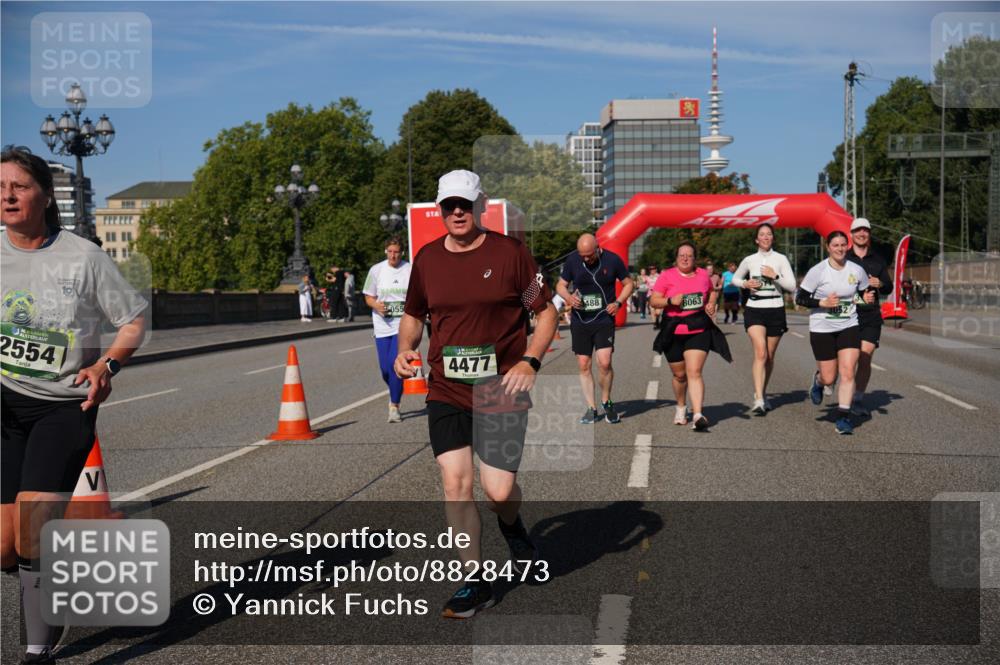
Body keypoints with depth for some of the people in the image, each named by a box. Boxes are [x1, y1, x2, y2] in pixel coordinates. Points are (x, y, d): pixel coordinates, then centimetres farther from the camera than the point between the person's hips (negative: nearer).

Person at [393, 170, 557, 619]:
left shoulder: (509, 253, -4)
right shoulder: (427, 258, 6)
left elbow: (546, 312, 1)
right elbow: (413, 314, 20)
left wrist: (530, 361, -13)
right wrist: (405, 347, 0)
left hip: (501, 391, -3)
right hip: (445, 392, 3)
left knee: (498, 490, -4)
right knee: (455, 481, -5)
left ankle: (512, 529, 35)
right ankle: (475, 583, 11)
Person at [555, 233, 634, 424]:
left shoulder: (612, 260, -6)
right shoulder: (572, 261, -2)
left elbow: (628, 283, 6)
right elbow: (561, 285, 8)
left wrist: (618, 303, -10)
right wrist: (568, 297, -14)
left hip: (604, 319, -2)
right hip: (579, 321, 2)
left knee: (604, 362, -15)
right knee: (583, 365, 3)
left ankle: (606, 402, 10)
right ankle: (591, 408, 15)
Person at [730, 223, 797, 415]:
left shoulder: (780, 259, 2)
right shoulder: (749, 260, 5)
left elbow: (792, 286, -2)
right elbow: (735, 279, 21)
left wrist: (775, 276, -16)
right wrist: (745, 284, 0)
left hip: (776, 310, 1)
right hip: (754, 310, -1)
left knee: (770, 357, 9)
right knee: (760, 354, -16)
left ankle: (762, 394, 28)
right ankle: (759, 400, -23)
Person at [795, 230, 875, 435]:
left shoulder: (857, 270, 0)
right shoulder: (817, 271, -10)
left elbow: (864, 293, 16)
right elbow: (800, 298, -8)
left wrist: (867, 298, -7)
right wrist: (822, 303, -20)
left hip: (849, 327, 2)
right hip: (822, 329, -2)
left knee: (848, 373, -12)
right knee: (829, 378, 3)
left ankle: (843, 417, -3)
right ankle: (818, 380, 41)